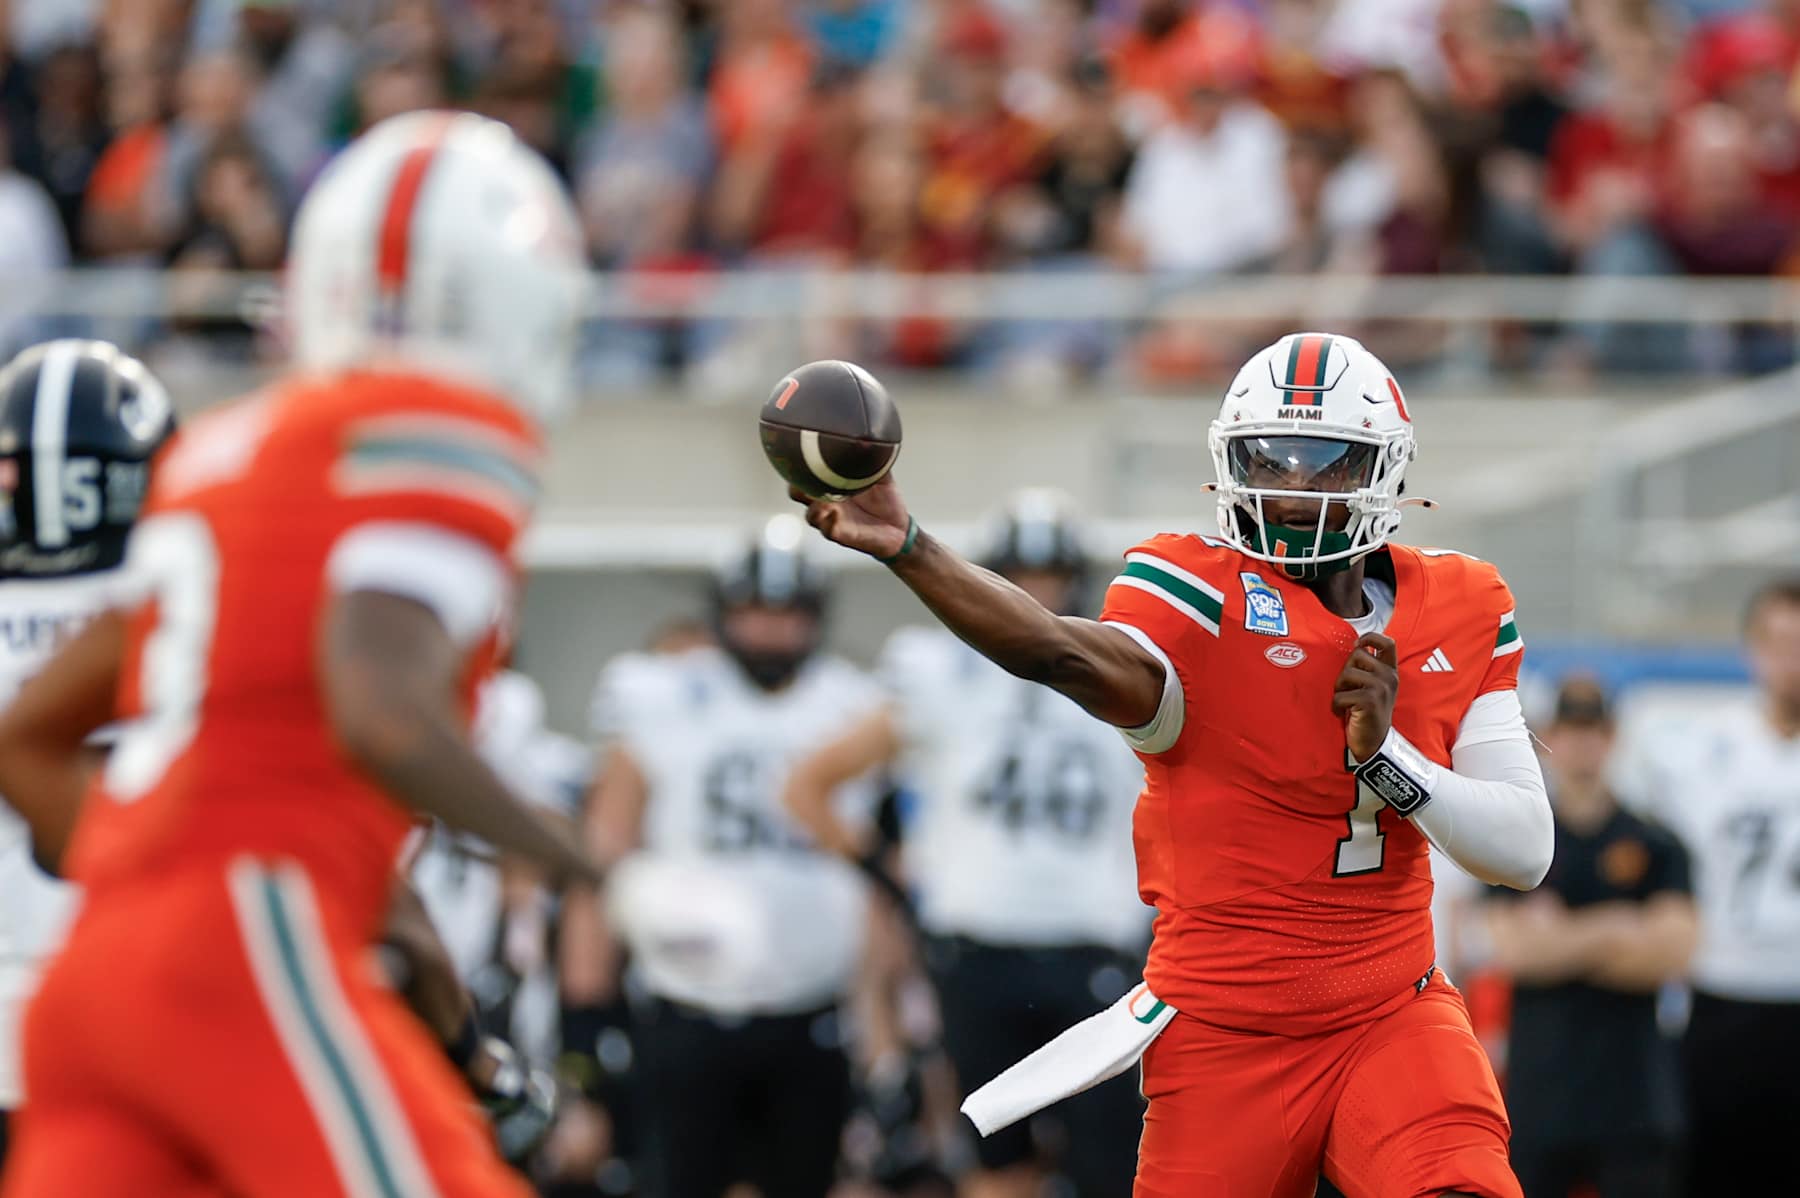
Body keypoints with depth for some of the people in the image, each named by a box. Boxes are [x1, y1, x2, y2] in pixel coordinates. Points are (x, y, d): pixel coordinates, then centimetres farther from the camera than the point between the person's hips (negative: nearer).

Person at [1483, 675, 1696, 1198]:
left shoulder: (1656, 846, 6)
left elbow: (1672, 950, -6)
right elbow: (1513, 947, -6)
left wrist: (1561, 944, -7)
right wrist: (1614, 929, -6)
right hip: (1541, 1090, 0)